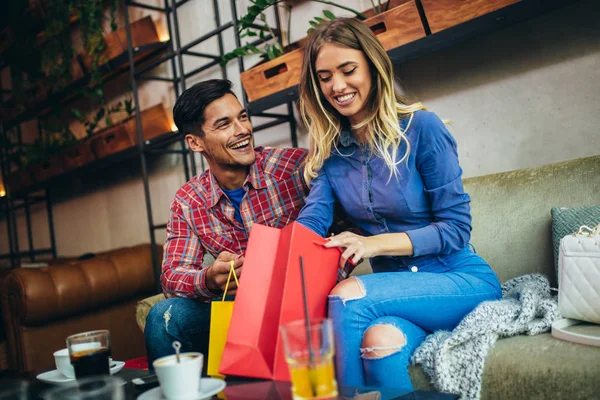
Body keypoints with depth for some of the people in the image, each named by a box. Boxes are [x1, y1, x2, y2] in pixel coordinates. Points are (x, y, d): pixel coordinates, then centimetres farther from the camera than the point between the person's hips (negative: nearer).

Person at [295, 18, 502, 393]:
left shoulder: (421, 127, -10)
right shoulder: (330, 148, 6)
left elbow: (456, 227, -12)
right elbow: (311, 221, -7)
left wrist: (375, 243, -25)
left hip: (461, 279, -3)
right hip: (398, 287, 3)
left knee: (347, 298, -29)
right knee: (379, 339, -33)